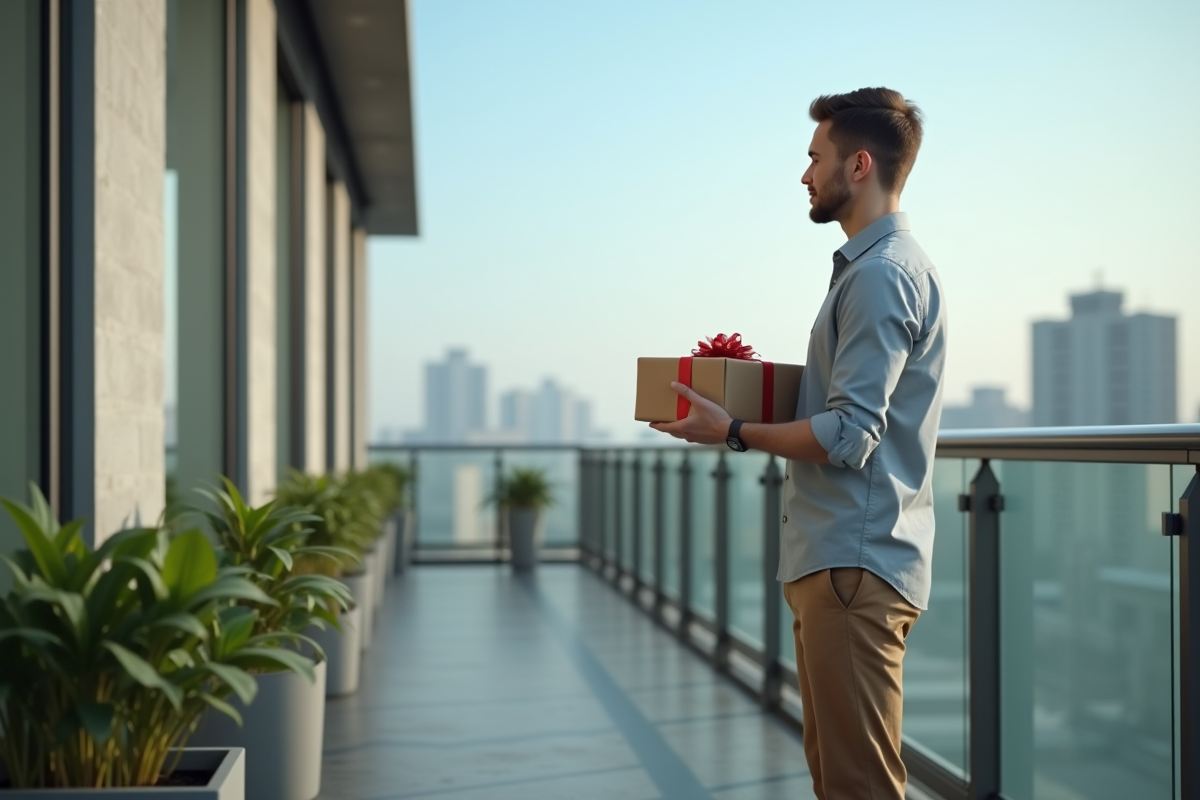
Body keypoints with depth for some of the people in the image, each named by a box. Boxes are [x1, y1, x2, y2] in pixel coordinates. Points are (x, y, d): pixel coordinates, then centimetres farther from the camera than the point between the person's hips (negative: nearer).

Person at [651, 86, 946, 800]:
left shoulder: (882, 274, -15)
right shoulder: (885, 265, 18)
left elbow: (848, 436, -21)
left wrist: (734, 433, -10)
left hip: (855, 566, -11)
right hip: (841, 558, 11)